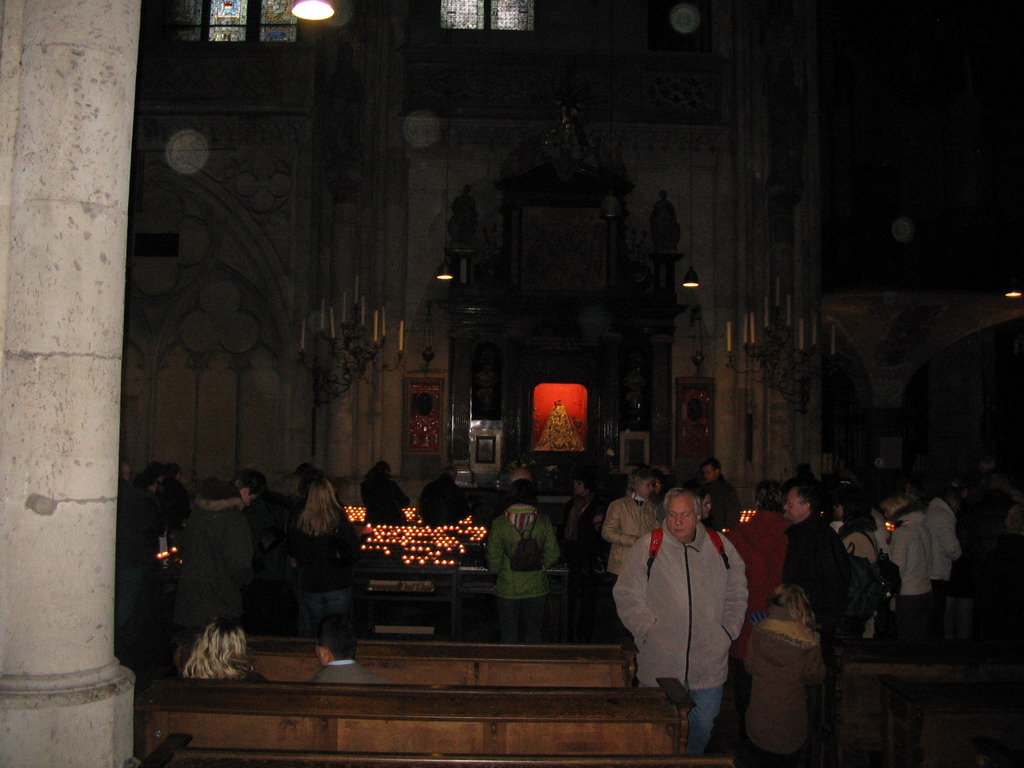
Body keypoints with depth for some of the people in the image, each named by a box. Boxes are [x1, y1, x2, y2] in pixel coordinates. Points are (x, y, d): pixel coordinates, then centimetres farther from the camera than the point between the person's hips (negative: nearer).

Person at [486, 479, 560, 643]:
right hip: (536, 588, 1)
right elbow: (552, 555, -4)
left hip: (508, 589, -1)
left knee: (509, 633, 13)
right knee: (534, 632, 15)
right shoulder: (543, 521, -6)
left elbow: (493, 561, -6)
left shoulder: (499, 523, -8)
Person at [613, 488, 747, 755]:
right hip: (660, 662, -2)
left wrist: (728, 631, 4)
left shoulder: (721, 546, 5)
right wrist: (647, 627, -9)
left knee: (703, 725, 13)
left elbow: (736, 595, 14)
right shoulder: (647, 546, -1)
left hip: (709, 662, 2)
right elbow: (627, 595, 1)